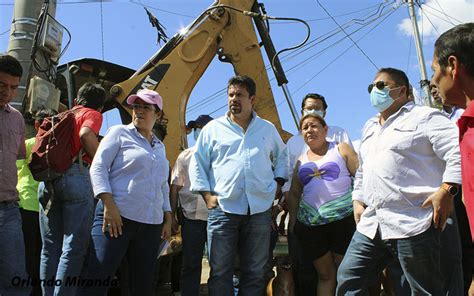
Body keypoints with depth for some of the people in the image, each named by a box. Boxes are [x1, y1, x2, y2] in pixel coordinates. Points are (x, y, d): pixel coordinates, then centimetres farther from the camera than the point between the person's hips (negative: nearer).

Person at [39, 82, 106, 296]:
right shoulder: (93, 114, 8)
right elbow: (86, 134, -14)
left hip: (47, 179, 6)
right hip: (75, 176, -6)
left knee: (50, 248, 10)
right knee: (74, 248, -5)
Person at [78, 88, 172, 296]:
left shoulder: (160, 147, 19)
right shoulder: (120, 133, 4)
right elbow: (98, 167, -6)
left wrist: (167, 218, 15)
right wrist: (109, 205, -17)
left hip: (151, 224, 6)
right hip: (117, 216, -5)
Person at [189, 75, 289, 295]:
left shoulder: (268, 128, 14)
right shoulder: (213, 128, 7)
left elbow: (282, 156, 26)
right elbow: (197, 164, 7)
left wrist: (277, 183, 12)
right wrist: (207, 194, -3)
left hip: (260, 210, 2)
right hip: (223, 209, -1)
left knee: (255, 272, 11)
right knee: (220, 272, 4)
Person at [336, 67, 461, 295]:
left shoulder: (424, 117, 1)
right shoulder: (369, 128, 24)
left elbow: (458, 152, -9)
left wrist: (446, 190, -17)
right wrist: (357, 200, 20)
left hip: (412, 224, -7)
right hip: (370, 225, 7)